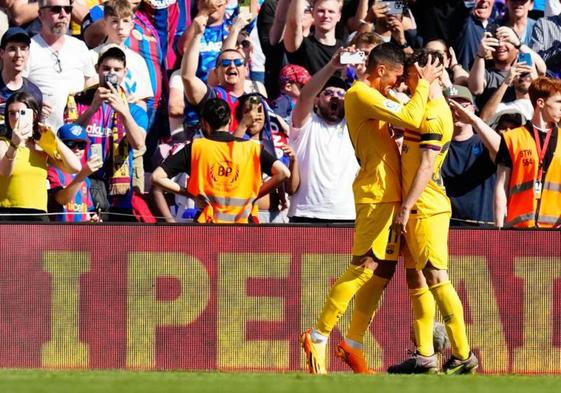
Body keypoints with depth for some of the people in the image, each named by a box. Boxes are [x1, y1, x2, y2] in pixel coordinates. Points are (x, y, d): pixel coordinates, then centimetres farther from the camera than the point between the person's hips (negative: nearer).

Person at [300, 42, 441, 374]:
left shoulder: (373, 98, 20)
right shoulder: (362, 95, -13)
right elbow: (411, 119, -23)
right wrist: (424, 83, -12)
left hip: (389, 195, 10)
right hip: (376, 195, -10)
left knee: (382, 271, 9)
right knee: (364, 268, -12)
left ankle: (354, 342, 12)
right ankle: (318, 337, -9)